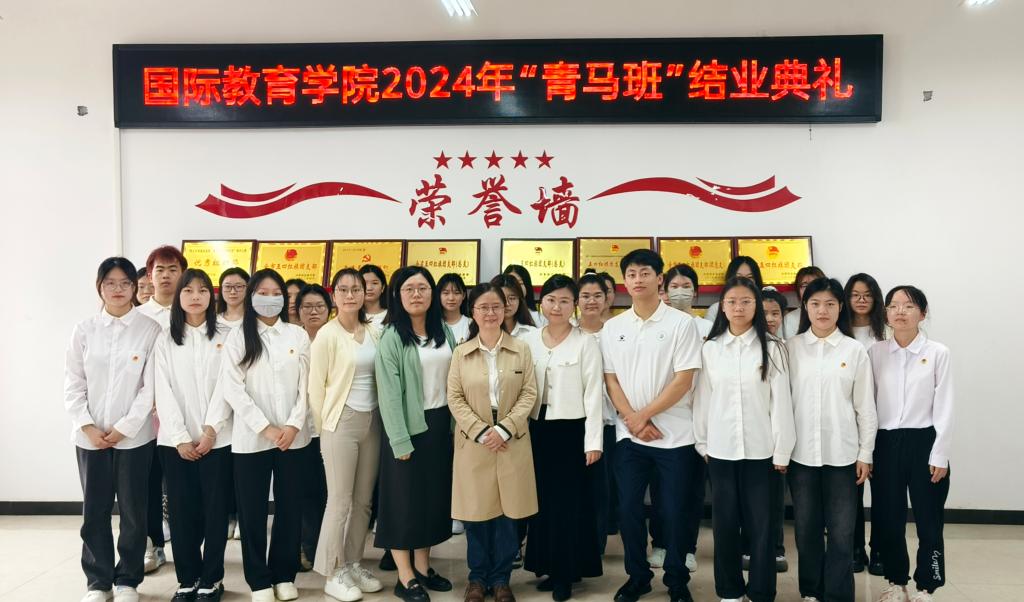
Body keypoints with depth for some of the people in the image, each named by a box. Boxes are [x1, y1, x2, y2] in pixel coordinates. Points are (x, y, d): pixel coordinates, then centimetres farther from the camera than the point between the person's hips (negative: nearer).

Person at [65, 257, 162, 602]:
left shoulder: (150, 330, -3)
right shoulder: (84, 330, 5)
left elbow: (151, 387, -6)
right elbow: (73, 384, 4)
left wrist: (123, 428, -10)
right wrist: (88, 427, -7)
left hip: (134, 436, -2)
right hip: (90, 436, 2)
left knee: (133, 511, 5)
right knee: (94, 511, 8)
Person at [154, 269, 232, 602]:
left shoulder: (226, 337, 5)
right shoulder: (165, 339, 8)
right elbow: (163, 391, 0)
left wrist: (210, 431, -12)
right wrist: (180, 438, -9)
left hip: (217, 438, -1)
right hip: (175, 440, 1)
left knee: (215, 509, 1)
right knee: (182, 510, 4)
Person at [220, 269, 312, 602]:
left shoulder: (298, 334, 6)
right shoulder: (237, 337, 2)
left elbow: (306, 385, 4)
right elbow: (233, 389, -5)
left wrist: (293, 425, -8)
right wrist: (266, 428, -11)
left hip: (293, 437, 1)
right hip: (251, 438, -1)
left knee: (290, 508, 8)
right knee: (253, 511, 5)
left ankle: (284, 575, 22)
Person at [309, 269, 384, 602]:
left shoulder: (374, 332, 6)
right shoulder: (327, 335, -8)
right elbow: (315, 386, -6)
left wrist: (382, 417, 7)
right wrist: (324, 428, -3)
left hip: (372, 420, 5)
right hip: (341, 422, -5)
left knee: (363, 500, 12)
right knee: (340, 501, 2)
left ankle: (353, 564, 26)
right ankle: (333, 573, 15)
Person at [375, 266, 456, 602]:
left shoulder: (444, 331, 7)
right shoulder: (392, 337, -9)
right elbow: (389, 393, -13)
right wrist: (400, 440, -17)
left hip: (440, 423, 6)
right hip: (410, 426, -5)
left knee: (434, 497, 12)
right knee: (405, 499, 3)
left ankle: (423, 568, 26)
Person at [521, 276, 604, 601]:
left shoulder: (586, 342, -5)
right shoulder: (528, 340, 6)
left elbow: (593, 393, -7)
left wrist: (593, 440, -11)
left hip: (572, 429, -4)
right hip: (538, 429, 4)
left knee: (571, 502, 2)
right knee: (543, 500, 10)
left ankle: (567, 572, 15)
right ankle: (550, 567, 24)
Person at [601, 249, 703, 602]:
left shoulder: (681, 323, -5)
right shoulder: (612, 327, 5)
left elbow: (684, 380, -10)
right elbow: (610, 379, 4)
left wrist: (644, 415, -12)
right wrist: (633, 420, -8)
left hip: (674, 435, -3)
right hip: (629, 435, 3)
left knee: (674, 511, 5)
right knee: (628, 509, 8)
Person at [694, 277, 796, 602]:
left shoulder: (772, 348, -1)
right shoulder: (710, 349, 4)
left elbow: (781, 400, -3)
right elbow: (702, 399, 6)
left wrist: (782, 450, -5)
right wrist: (702, 442, 5)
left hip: (761, 449, -2)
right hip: (721, 448, 2)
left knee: (761, 522, 5)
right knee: (725, 521, 9)